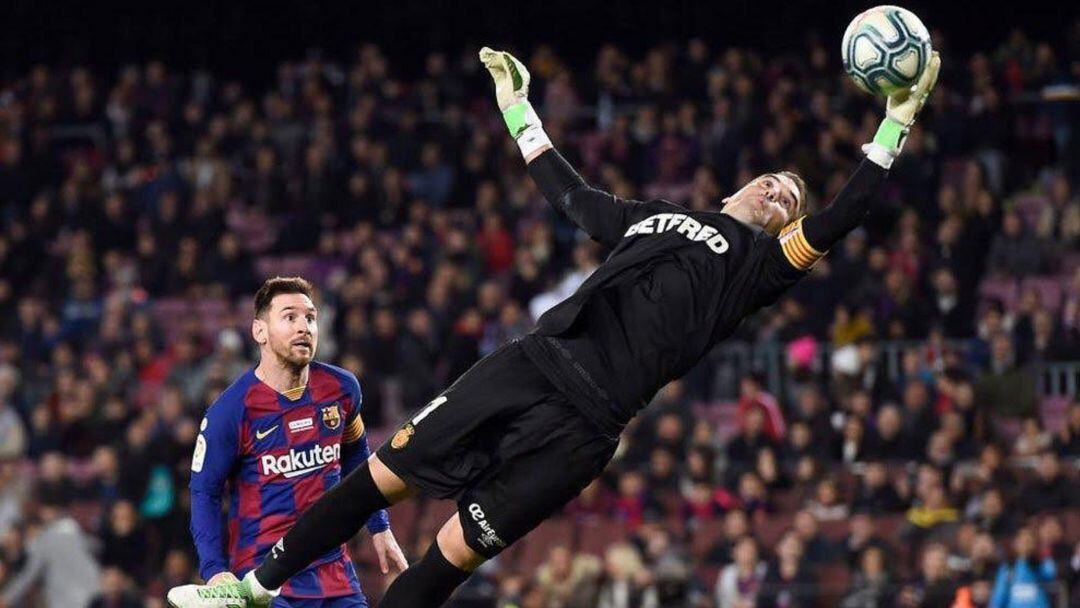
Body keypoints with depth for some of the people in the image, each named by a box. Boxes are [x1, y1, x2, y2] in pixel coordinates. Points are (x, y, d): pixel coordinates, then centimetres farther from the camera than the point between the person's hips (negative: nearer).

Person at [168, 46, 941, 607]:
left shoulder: (758, 260, 10)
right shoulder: (653, 216, 25)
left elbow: (835, 223, -5)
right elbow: (567, 190, 38)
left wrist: (897, 125, -10)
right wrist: (517, 104, 44)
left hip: (582, 424, -5)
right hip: (530, 365, 5)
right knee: (385, 473, 3)